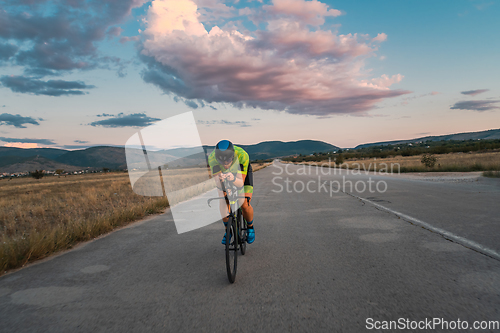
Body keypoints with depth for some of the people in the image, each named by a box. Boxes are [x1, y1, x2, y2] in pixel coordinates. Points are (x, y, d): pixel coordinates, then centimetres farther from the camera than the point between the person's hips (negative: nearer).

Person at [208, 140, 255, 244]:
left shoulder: (242, 155, -41)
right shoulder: (212, 157, -35)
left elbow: (241, 183, -39)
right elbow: (217, 183, -35)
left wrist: (233, 179, -62)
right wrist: (219, 179, -59)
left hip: (242, 174, -2)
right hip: (224, 174, 2)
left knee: (245, 205, -17)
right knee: (223, 204, -14)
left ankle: (250, 227, 13)